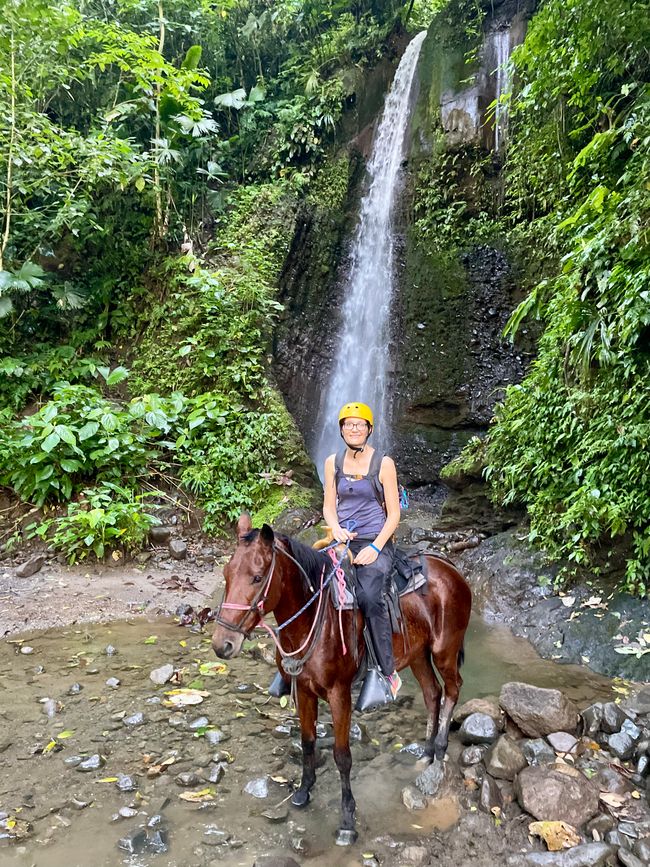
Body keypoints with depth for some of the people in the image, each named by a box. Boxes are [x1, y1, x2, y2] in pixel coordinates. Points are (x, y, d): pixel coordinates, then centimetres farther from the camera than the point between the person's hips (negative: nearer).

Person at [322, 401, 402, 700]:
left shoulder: (383, 463, -1)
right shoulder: (333, 462, 9)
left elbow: (394, 513, -2)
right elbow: (329, 506, 12)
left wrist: (375, 547, -13)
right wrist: (336, 528, -9)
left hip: (376, 543, -4)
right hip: (343, 541, 4)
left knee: (369, 596, -26)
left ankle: (388, 671, -10)